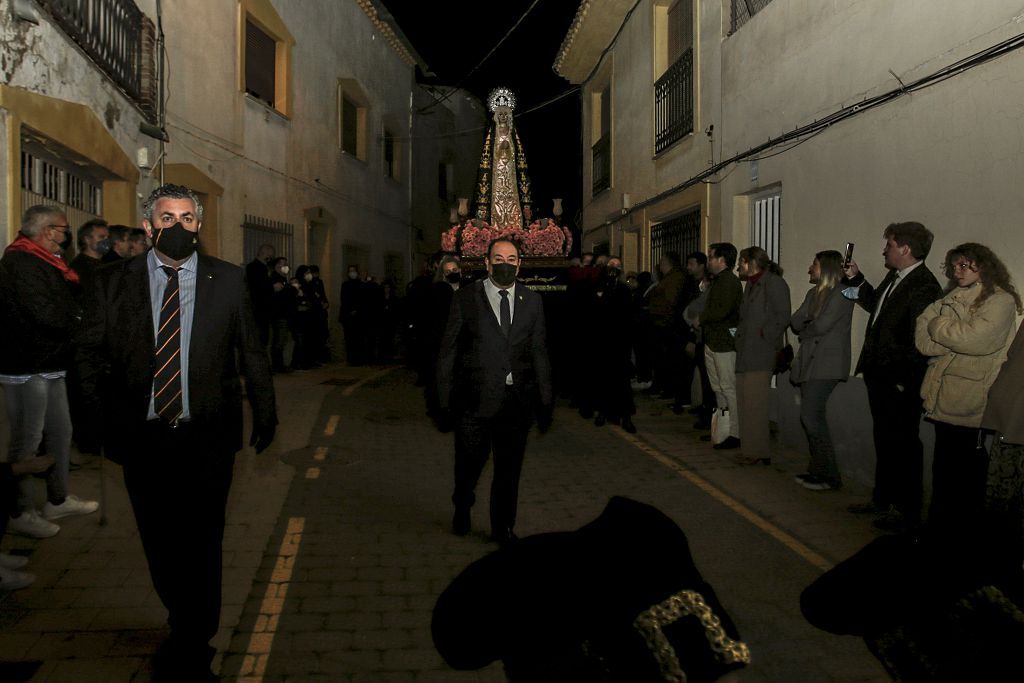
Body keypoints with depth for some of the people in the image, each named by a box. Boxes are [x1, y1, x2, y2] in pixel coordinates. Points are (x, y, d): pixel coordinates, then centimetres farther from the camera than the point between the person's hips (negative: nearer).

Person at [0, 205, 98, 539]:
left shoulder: (41, 262, 18)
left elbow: (64, 304, 14)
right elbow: (45, 315, -23)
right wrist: (79, 320, -7)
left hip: (49, 365, 10)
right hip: (27, 368, -10)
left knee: (60, 431, 17)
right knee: (27, 440, -1)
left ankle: (58, 499, 30)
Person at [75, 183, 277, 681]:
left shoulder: (228, 280, 1)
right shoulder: (114, 282, 3)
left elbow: (251, 353, 6)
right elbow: (90, 355, 8)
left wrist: (265, 412, 7)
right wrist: (103, 417, 0)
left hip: (207, 438, -2)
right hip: (141, 437, 2)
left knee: (201, 543, 3)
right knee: (159, 545, 14)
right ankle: (190, 632, 37)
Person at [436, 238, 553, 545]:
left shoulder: (532, 301, 8)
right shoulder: (465, 298, 1)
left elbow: (539, 353, 9)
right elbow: (448, 352, 1)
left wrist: (545, 402, 6)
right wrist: (444, 399, -3)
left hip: (517, 401, 2)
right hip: (474, 400, -2)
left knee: (509, 469, 10)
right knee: (469, 463, 10)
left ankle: (503, 527, 30)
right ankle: (462, 509, 41)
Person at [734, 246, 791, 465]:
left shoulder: (774, 283, -6)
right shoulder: (751, 285, 22)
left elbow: (783, 316, -13)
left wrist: (763, 335, -15)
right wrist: (739, 334, 12)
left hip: (760, 354, -9)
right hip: (745, 353, 9)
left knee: (754, 404, -9)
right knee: (744, 404, 9)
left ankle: (758, 452, -2)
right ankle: (751, 451, 16)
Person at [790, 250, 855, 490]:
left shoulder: (841, 293, -9)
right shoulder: (814, 293, 17)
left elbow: (821, 326, -16)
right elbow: (795, 322, 9)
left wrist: (804, 331, 1)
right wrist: (809, 326, -9)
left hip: (826, 364, -8)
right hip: (809, 362, 8)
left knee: (811, 417, -12)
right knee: (809, 418, 10)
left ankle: (830, 476, -2)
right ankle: (818, 470, 20)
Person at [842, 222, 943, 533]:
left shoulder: (924, 286, -20)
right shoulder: (894, 278, 9)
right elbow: (877, 306, 26)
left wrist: (904, 380, -19)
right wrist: (857, 280, 18)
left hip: (900, 384, -10)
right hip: (880, 378, 10)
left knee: (903, 445, 3)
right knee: (884, 440, 20)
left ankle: (908, 511, 17)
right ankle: (882, 500, 36)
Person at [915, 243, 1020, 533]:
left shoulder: (1000, 301, -6)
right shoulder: (950, 300, 12)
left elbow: (975, 340, -20)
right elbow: (924, 342, 3)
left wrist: (938, 325, -6)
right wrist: (958, 335, -13)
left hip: (971, 408, -6)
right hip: (944, 401, 6)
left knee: (966, 474, 5)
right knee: (943, 469, 14)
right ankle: (939, 528, 27)